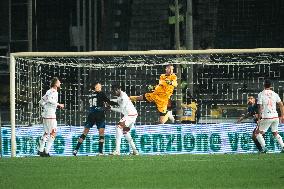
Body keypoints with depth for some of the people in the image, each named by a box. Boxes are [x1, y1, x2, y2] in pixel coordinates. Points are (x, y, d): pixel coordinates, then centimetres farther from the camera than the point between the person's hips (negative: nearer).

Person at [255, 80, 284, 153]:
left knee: (258, 133, 7)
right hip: (275, 116, 5)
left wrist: (259, 118, -3)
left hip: (267, 117, -5)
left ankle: (264, 148, -9)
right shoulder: (275, 94, 9)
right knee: (275, 133, 21)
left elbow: (260, 107, -7)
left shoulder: (261, 94, -3)